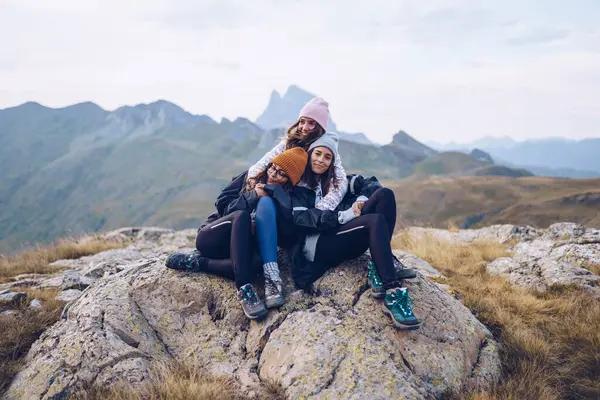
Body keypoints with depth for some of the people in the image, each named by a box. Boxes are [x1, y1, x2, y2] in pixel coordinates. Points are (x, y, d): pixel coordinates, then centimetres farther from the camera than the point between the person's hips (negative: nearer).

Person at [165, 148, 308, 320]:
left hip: (237, 246, 1)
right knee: (241, 215, -33)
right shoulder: (250, 177, 4)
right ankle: (244, 289, -39)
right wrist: (254, 196, -11)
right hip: (211, 237, -1)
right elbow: (222, 204, -2)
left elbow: (287, 236, -14)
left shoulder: (286, 200, 3)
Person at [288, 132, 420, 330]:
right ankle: (392, 294, -40)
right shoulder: (298, 187, 9)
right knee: (376, 220, -30)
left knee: (384, 194, -13)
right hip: (316, 246, -6)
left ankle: (378, 270, -24)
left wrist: (362, 199, -5)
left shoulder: (336, 181, 26)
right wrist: (342, 216, -19)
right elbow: (299, 218, -10)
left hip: (345, 239, 6)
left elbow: (369, 184, 19)